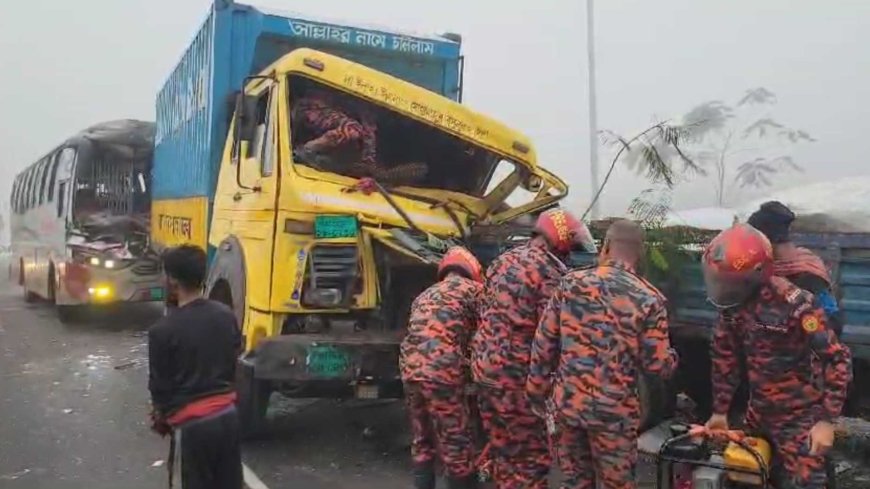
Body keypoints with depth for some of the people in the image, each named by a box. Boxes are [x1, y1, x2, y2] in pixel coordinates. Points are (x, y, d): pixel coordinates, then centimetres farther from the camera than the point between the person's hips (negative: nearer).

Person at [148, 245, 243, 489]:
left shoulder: (163, 330, -17)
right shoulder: (226, 315, -1)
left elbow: (159, 384, -7)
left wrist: (161, 416, 12)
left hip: (192, 423, -5)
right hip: (227, 414, 5)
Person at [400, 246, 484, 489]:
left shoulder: (426, 295, 27)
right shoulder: (473, 289, 8)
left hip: (410, 368, 7)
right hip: (442, 370, -7)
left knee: (422, 442, 20)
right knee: (456, 445, 6)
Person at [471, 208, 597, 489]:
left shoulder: (503, 261, 14)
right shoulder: (549, 272, -11)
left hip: (484, 367, 8)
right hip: (518, 375, -8)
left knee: (502, 449, 18)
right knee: (531, 455, 2)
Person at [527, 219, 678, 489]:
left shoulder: (571, 284, -2)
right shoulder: (649, 298, -9)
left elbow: (543, 343, 0)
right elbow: (657, 363, -7)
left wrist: (537, 390, 11)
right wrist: (671, 358, 16)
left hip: (567, 402, 3)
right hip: (614, 410, -3)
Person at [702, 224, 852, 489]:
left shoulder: (793, 303, -23)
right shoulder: (732, 304, -3)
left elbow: (838, 360, -19)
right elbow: (725, 358, 7)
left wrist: (826, 420, -21)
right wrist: (720, 410, 10)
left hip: (799, 418, -6)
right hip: (758, 413, 6)